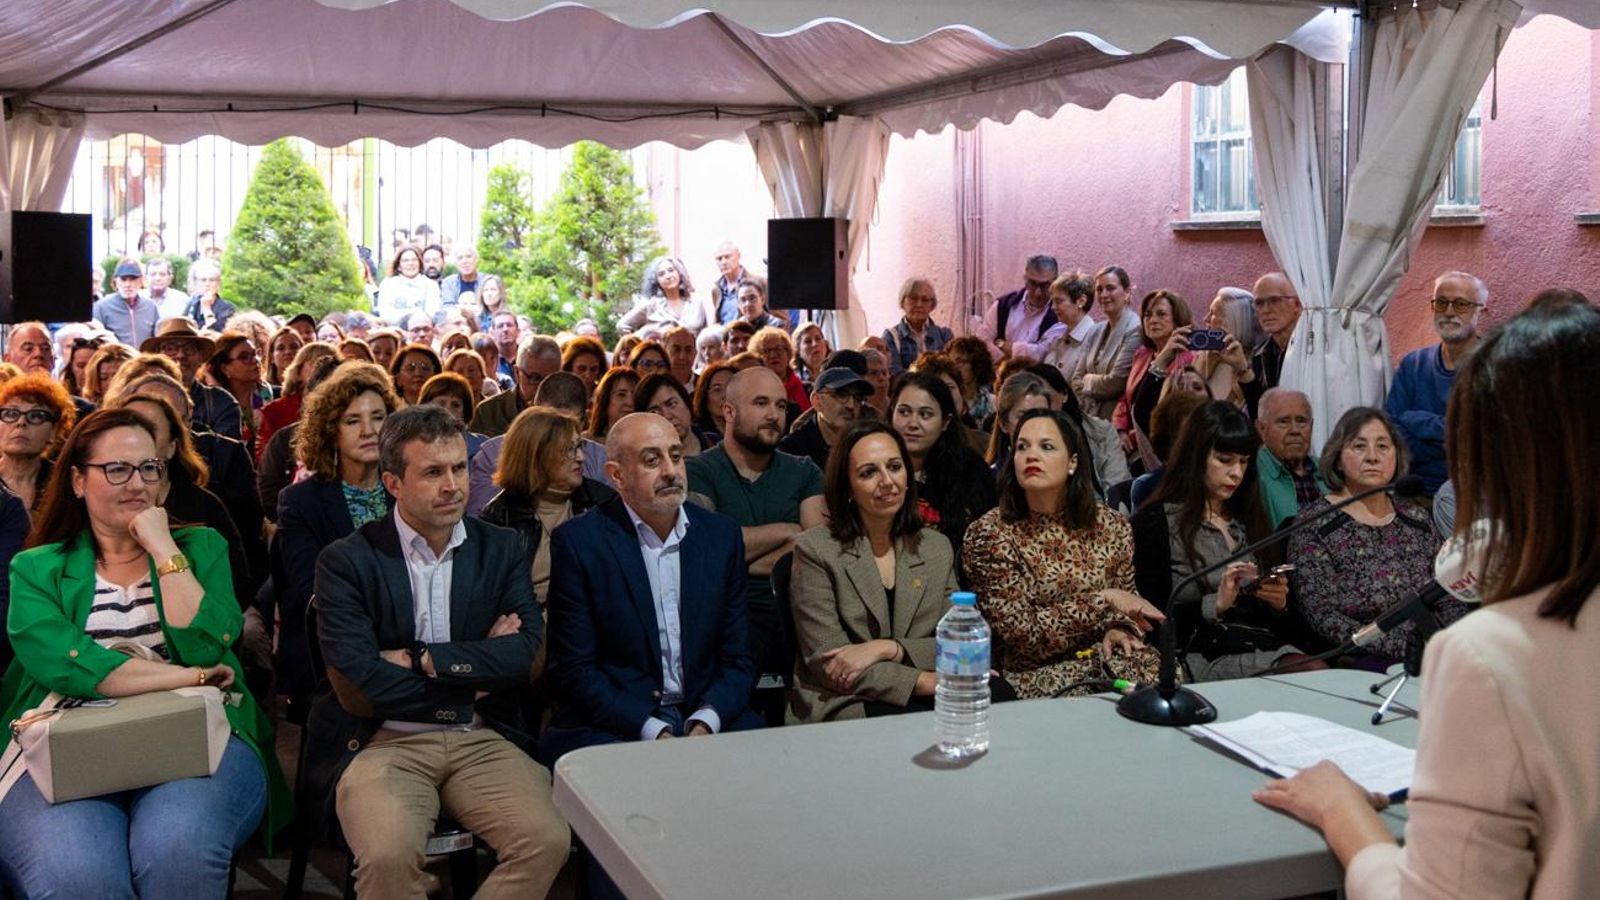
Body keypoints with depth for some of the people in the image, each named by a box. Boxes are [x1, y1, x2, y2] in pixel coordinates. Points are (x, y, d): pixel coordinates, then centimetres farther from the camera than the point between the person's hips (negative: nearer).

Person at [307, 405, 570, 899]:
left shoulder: (502, 549, 9)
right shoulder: (345, 561, -1)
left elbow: (525, 655, -4)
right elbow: (356, 684, -12)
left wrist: (420, 660, -12)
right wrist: (476, 671, -5)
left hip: (482, 740, 3)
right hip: (385, 743, -2)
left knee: (548, 840, -23)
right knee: (388, 857, -31)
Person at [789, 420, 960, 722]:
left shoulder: (938, 548, 13)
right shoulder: (814, 549, -1)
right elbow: (825, 662, -9)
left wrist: (886, 648, -13)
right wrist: (926, 682, -17)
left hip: (927, 699, 6)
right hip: (839, 706, -6)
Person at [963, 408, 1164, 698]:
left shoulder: (1111, 526, 5)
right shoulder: (988, 533, -8)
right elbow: (1022, 633, -12)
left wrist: (1121, 628, -2)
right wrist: (1104, 600, -13)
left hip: (1108, 657, 5)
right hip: (1036, 672, -4)